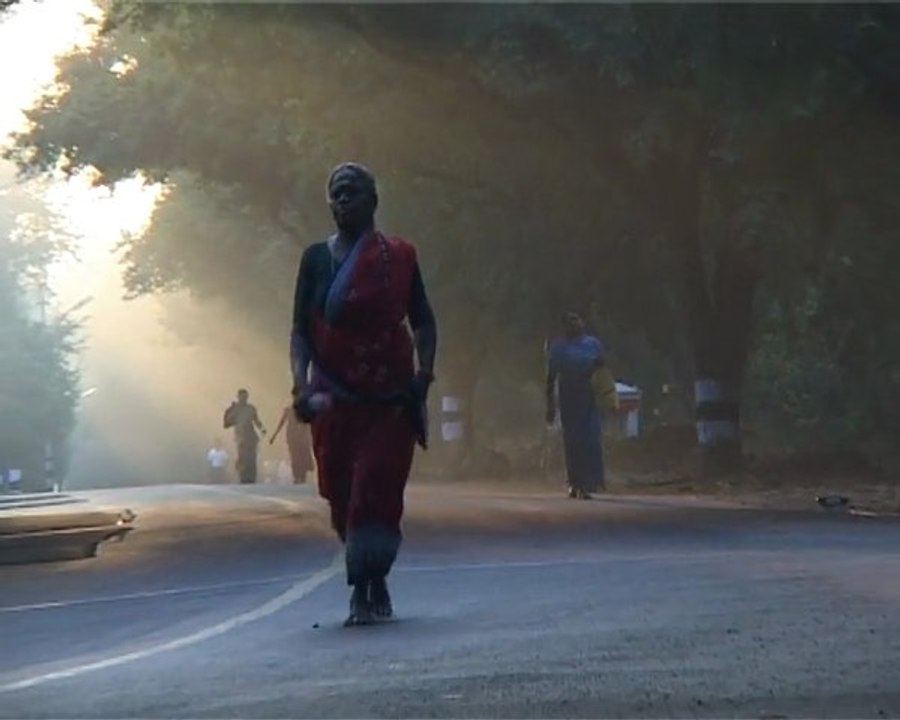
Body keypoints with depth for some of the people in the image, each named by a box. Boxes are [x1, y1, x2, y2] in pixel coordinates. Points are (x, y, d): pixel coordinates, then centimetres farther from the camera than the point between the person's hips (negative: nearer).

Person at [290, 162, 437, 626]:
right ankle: (374, 587, 22)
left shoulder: (397, 257, 4)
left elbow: (422, 321, 8)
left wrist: (422, 374, -8)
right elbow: (300, 330, 6)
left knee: (375, 492, -11)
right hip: (334, 397, 2)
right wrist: (302, 383, -9)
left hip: (389, 397, -2)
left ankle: (364, 592, -6)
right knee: (341, 496, 5)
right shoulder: (316, 258, 8)